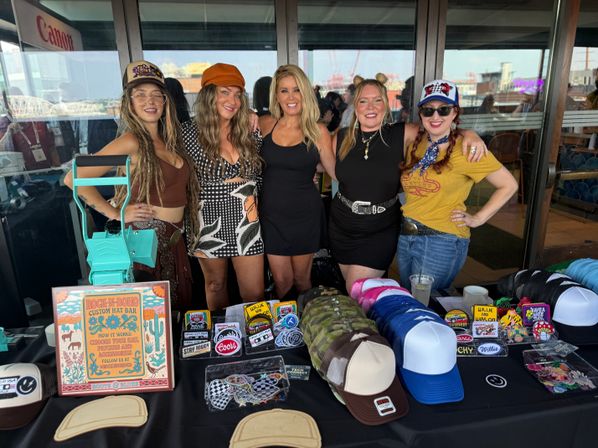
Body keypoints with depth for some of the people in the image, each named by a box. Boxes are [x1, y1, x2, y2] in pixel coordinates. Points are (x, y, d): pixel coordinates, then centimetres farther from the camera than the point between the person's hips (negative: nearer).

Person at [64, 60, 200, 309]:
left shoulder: (169, 140, 8)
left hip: (173, 240, 7)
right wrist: (117, 214, -13)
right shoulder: (131, 142, -14)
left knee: (179, 309, 18)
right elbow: (74, 178, -16)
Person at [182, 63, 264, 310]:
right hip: (210, 222, -1)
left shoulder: (250, 132, 3)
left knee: (254, 294, 4)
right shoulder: (190, 132, -6)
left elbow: (260, 175, 14)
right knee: (215, 285, 18)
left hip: (246, 222, 2)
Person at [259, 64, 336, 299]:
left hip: (305, 214, -1)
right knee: (282, 282, 9)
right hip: (272, 213, 2)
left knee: (301, 279, 15)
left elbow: (338, 172, 0)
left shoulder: (317, 131, -5)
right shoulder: (265, 124, 1)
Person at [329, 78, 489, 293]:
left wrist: (469, 134, -17)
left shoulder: (402, 135, -8)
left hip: (380, 233, -3)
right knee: (350, 292, 19)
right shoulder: (342, 138, -2)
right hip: (341, 227, 3)